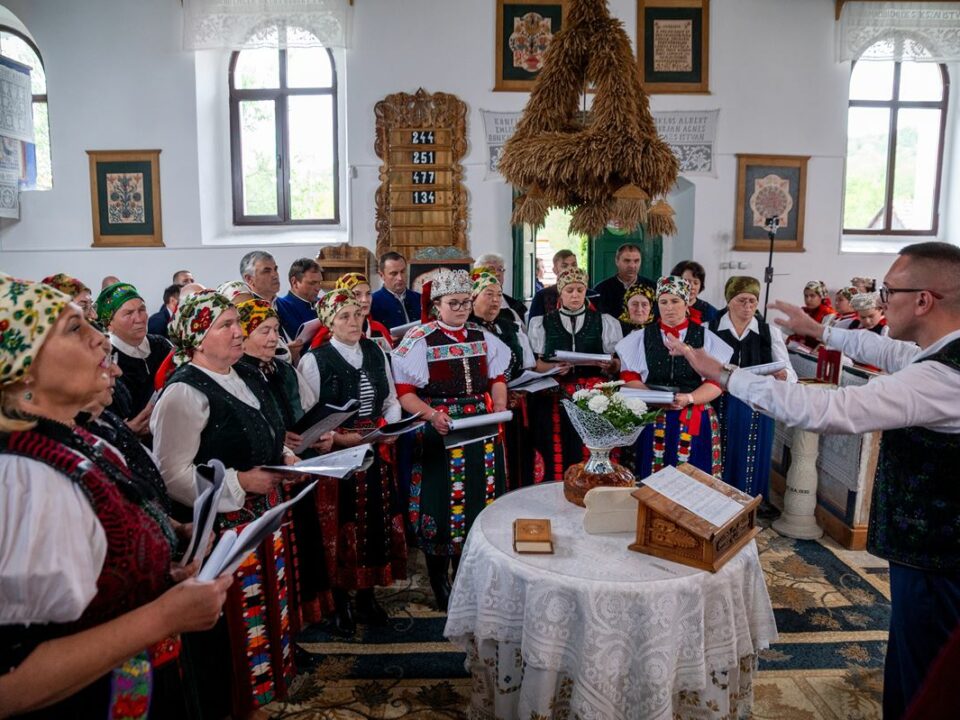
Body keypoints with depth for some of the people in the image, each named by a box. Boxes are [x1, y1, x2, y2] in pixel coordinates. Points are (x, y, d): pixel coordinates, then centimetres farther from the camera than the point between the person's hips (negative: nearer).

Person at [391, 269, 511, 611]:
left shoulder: (482, 337, 10)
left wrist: (499, 408, -2)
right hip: (440, 433, -5)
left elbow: (497, 379, 15)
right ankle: (439, 582, 20)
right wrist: (432, 415, -24)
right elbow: (405, 392, -10)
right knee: (443, 502, 1)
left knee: (480, 499, 10)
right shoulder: (419, 340, -5)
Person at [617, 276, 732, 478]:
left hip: (694, 420, 0)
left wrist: (689, 398, -18)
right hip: (651, 418, 0)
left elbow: (717, 381, -1)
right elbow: (628, 377, 4)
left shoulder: (705, 337, 6)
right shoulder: (641, 337, 9)